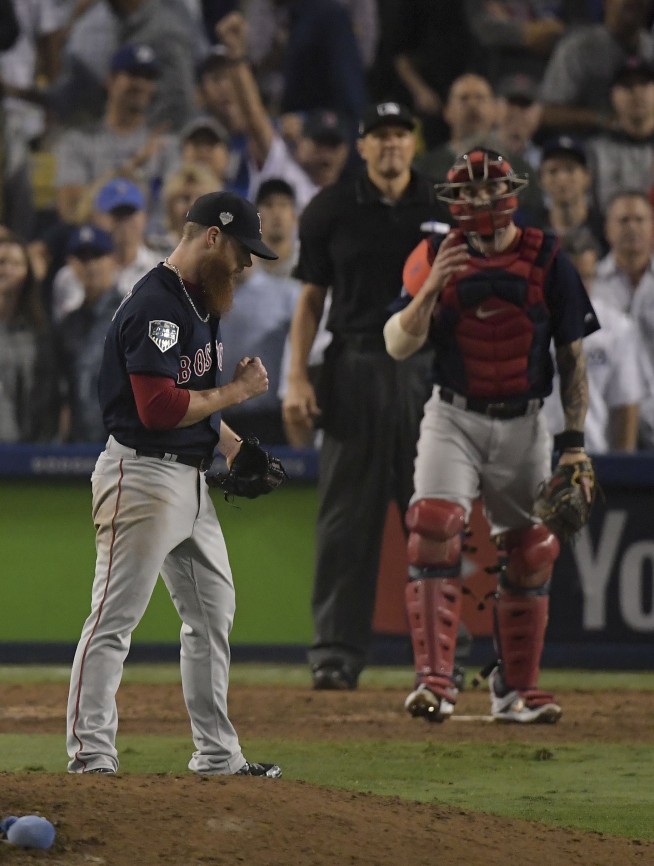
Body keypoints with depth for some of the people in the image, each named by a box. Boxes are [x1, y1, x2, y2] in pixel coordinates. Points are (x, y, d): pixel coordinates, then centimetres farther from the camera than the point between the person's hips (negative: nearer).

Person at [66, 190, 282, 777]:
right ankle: (90, 756, -10)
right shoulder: (155, 305, -18)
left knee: (214, 613, 14)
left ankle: (217, 754, 22)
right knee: (115, 618, -9)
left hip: (191, 477, 11)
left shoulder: (200, 303, 15)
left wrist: (235, 449, 13)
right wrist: (238, 390, -14)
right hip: (144, 477, -11)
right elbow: (159, 408, -25)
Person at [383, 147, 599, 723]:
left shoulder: (547, 261, -2)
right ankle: (434, 681, -23)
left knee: (531, 555, 6)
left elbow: (573, 357, 2)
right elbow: (399, 346, -7)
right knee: (434, 534, -19)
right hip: (454, 418, -1)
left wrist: (574, 441, -4)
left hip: (525, 425, 1)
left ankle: (517, 690, 19)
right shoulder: (435, 258, -1)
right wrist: (432, 286, -22)